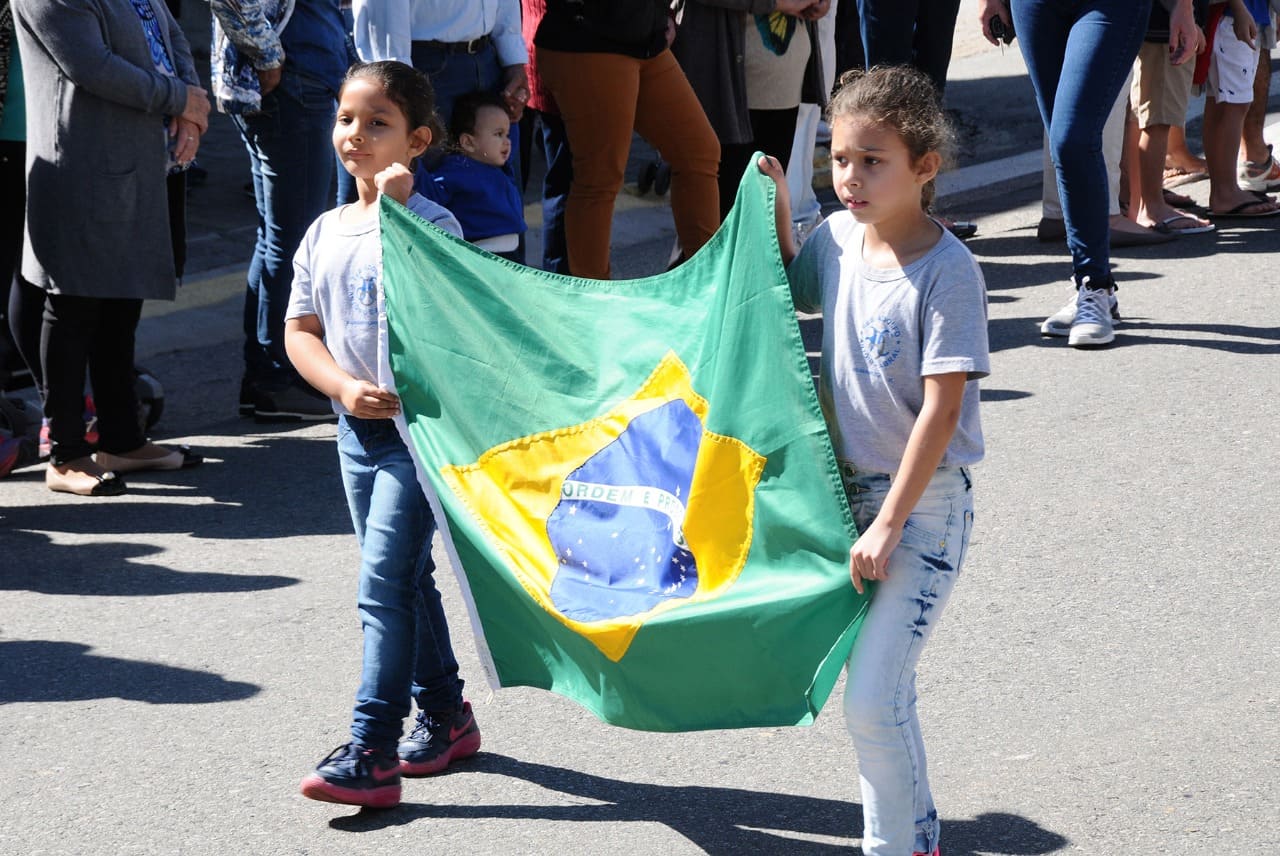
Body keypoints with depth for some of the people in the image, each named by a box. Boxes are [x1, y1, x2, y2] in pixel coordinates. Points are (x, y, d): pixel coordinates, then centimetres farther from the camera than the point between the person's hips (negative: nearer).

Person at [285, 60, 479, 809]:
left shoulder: (433, 224, -10)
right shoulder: (325, 233, 9)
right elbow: (301, 331, 10)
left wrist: (395, 208, -26)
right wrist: (344, 386, -8)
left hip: (420, 423, -7)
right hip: (358, 427, 7)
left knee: (386, 580, -13)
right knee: (407, 577, 16)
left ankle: (372, 753, -13)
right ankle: (446, 715, 31)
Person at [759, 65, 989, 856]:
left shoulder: (948, 270, -18)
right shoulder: (837, 238, 1)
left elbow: (941, 411, -18)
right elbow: (791, 293, 25)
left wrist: (888, 524, -18)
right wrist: (776, 208, 9)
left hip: (924, 502, -6)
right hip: (849, 489, 6)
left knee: (871, 702, -11)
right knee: (880, 693, 13)